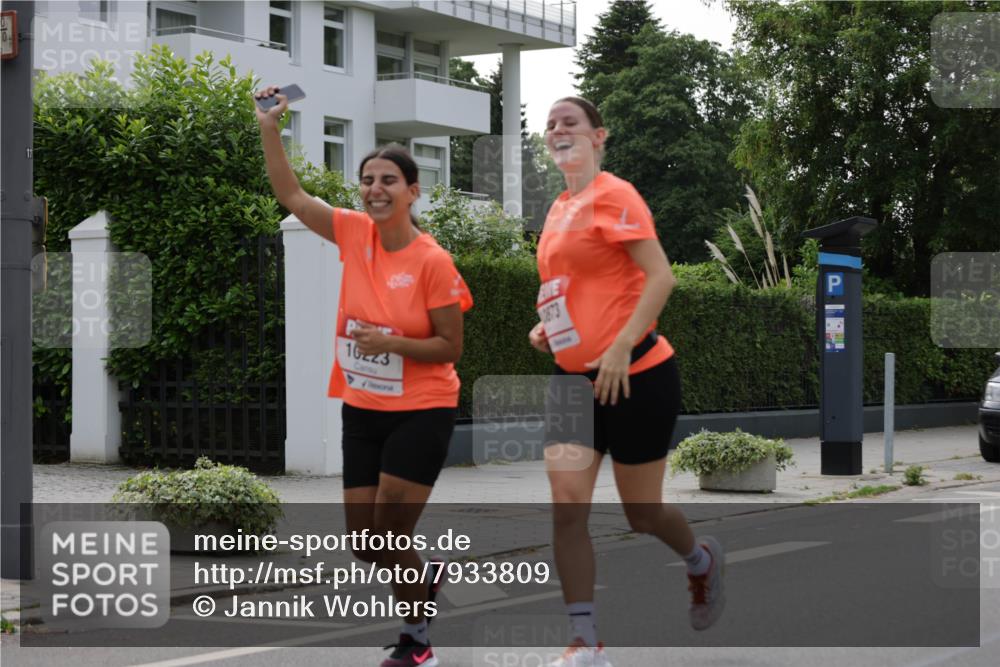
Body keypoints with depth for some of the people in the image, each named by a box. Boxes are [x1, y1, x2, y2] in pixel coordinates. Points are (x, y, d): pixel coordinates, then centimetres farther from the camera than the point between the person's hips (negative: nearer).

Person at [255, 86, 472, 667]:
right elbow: (292, 196, 1)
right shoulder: (355, 233, -2)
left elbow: (451, 347, -11)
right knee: (366, 544, 8)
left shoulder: (433, 261, -15)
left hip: (421, 412, -5)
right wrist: (270, 129, -8)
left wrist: (392, 343, -24)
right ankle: (424, 582, 40)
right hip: (362, 411, 5)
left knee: (390, 537, -5)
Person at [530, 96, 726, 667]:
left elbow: (661, 276, -20)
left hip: (635, 377, -7)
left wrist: (621, 348, -25)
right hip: (577, 378, 7)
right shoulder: (560, 208, 12)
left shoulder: (613, 194, -12)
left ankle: (704, 560, 40)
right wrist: (548, 326, 9)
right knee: (567, 505, -9)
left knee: (643, 513, 7)